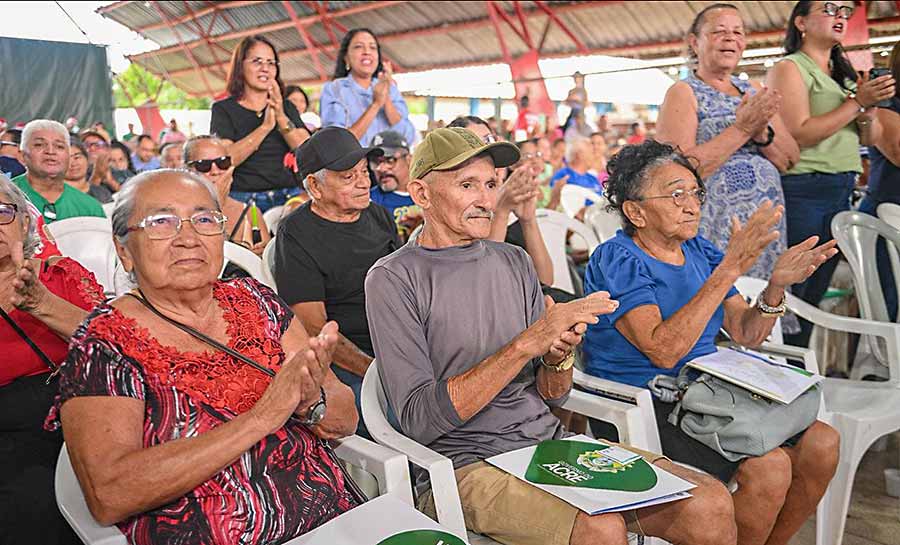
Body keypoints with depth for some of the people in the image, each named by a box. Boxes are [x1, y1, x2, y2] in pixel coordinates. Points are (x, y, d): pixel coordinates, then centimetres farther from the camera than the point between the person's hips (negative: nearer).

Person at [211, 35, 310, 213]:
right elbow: (225, 159, -11)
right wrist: (266, 126, -19)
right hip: (244, 199, -2)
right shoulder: (223, 109, 5)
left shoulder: (286, 107, 14)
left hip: (288, 198, 3)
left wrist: (282, 119, -15)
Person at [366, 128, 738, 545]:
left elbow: (554, 397, 12)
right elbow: (419, 420, -18)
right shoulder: (394, 278, -7)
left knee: (710, 505, -10)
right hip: (468, 461, -5)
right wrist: (526, 343, -23)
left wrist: (559, 356, -12)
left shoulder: (515, 261, 10)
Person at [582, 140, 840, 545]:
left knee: (822, 444, -4)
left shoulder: (699, 251, 8)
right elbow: (664, 349, -28)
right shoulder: (616, 260, -15)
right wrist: (729, 269, -29)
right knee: (769, 467, -22)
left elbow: (746, 335, 6)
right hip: (639, 410, -7)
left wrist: (777, 284, -13)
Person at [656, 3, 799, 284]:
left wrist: (762, 131, -12)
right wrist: (742, 128, -17)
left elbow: (790, 160, 7)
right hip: (716, 229, -6)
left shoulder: (755, 91, 14)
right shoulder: (682, 93, -3)